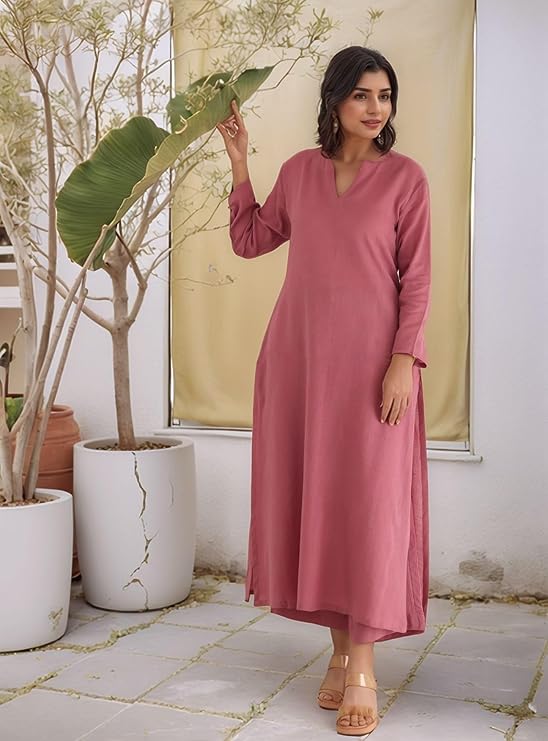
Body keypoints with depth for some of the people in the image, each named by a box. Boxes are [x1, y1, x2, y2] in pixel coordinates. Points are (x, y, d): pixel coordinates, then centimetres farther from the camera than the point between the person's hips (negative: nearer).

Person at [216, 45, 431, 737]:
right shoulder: (299, 170, 9)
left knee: (368, 502, -3)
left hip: (370, 359, -4)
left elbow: (416, 278, -3)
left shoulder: (405, 176, -1)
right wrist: (238, 160, 9)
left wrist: (404, 360, -12)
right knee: (310, 495, 7)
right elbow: (250, 239, 15)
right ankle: (340, 645, 21)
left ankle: (362, 666, 5)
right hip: (299, 353, 4)